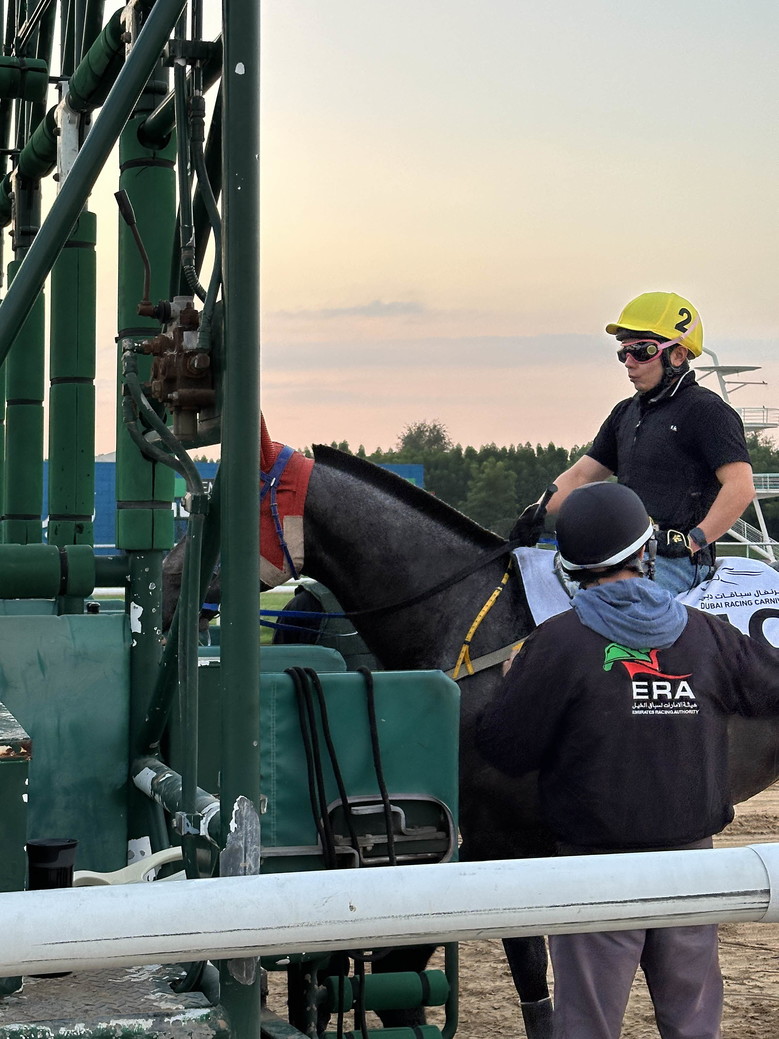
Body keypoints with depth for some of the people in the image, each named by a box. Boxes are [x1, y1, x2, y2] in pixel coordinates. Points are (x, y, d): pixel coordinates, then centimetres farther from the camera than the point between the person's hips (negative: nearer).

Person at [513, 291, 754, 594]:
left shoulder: (705, 411, -5)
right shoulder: (626, 413, 20)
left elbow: (740, 488, -14)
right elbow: (580, 475, 20)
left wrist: (694, 541, -19)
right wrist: (537, 512, 4)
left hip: (676, 560, -9)